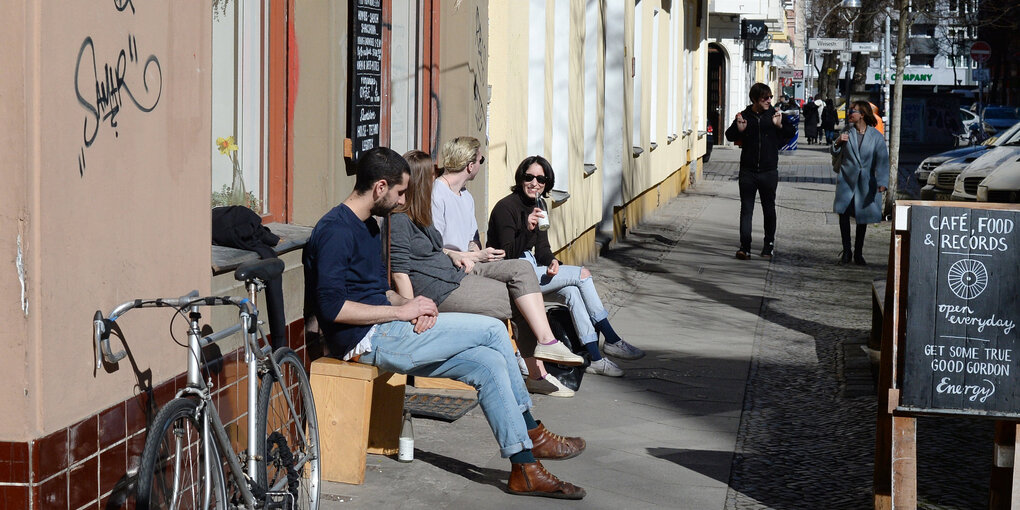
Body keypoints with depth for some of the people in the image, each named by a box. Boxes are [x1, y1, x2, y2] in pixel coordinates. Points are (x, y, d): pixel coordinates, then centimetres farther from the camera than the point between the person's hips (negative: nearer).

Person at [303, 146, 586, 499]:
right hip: (365, 340, -10)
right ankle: (534, 435, 4)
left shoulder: (367, 226, 19)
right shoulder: (336, 230, -14)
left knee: (489, 363, -3)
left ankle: (525, 470, -1)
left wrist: (409, 303, 1)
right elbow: (332, 306, -23)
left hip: (384, 336, 10)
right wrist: (402, 311, -18)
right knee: (492, 330, -9)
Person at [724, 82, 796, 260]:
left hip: (769, 171, 0)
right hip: (747, 171, 0)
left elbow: (792, 132, 9)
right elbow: (730, 136, 8)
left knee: (769, 209, 9)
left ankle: (769, 245, 20)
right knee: (746, 209, -4)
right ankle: (745, 247, -6)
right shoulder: (744, 116, 2)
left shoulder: (774, 114, 1)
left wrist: (779, 125, -10)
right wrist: (738, 129, -12)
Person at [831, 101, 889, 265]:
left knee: (862, 217, 7)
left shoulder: (876, 136, -5)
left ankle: (858, 253, 19)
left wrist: (882, 182, -21)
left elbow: (882, 160, -9)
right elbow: (835, 154, 10)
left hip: (866, 183, -1)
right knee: (843, 213, -7)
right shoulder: (847, 132, 3)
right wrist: (838, 142, -12)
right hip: (846, 179, 1)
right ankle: (846, 250, 3)